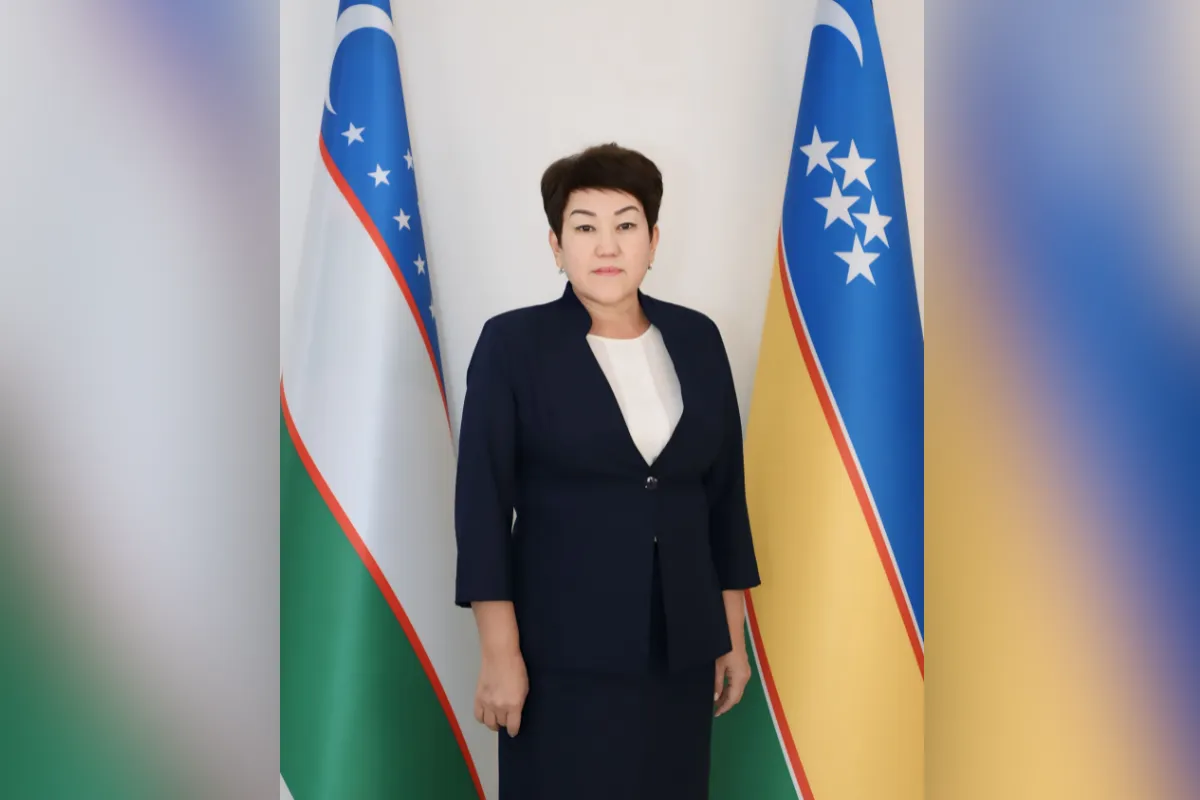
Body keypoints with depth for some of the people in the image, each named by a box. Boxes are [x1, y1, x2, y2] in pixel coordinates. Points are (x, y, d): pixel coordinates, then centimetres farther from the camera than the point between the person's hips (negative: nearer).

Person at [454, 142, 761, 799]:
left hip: (680, 646, 4)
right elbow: (482, 502, -8)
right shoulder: (512, 343, -6)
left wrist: (733, 635, 8)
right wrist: (500, 653, -12)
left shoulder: (695, 339, 5)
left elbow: (725, 493, 9)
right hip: (564, 650, -3)